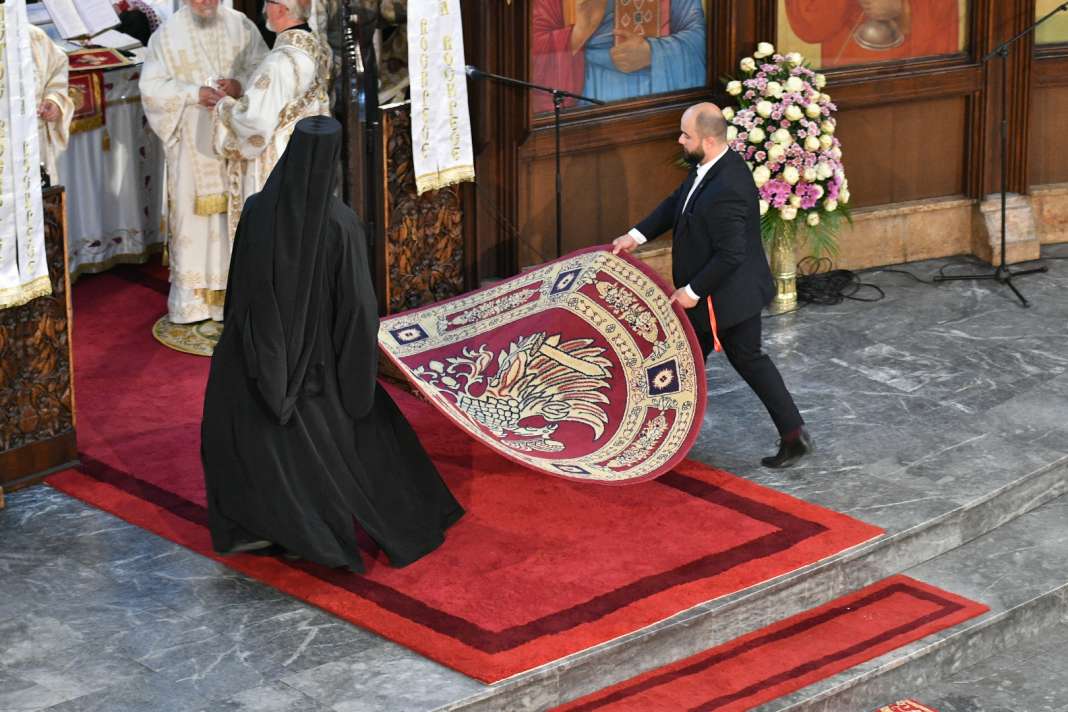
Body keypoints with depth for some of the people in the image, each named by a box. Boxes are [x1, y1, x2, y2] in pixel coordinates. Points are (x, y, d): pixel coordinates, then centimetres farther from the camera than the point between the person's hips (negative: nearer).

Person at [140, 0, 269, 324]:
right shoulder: (167, 34, -1)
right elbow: (151, 86, -5)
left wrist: (240, 84, -15)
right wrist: (194, 93, -17)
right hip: (192, 142, -2)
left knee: (237, 207, 3)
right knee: (193, 211, 0)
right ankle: (193, 294, 5)